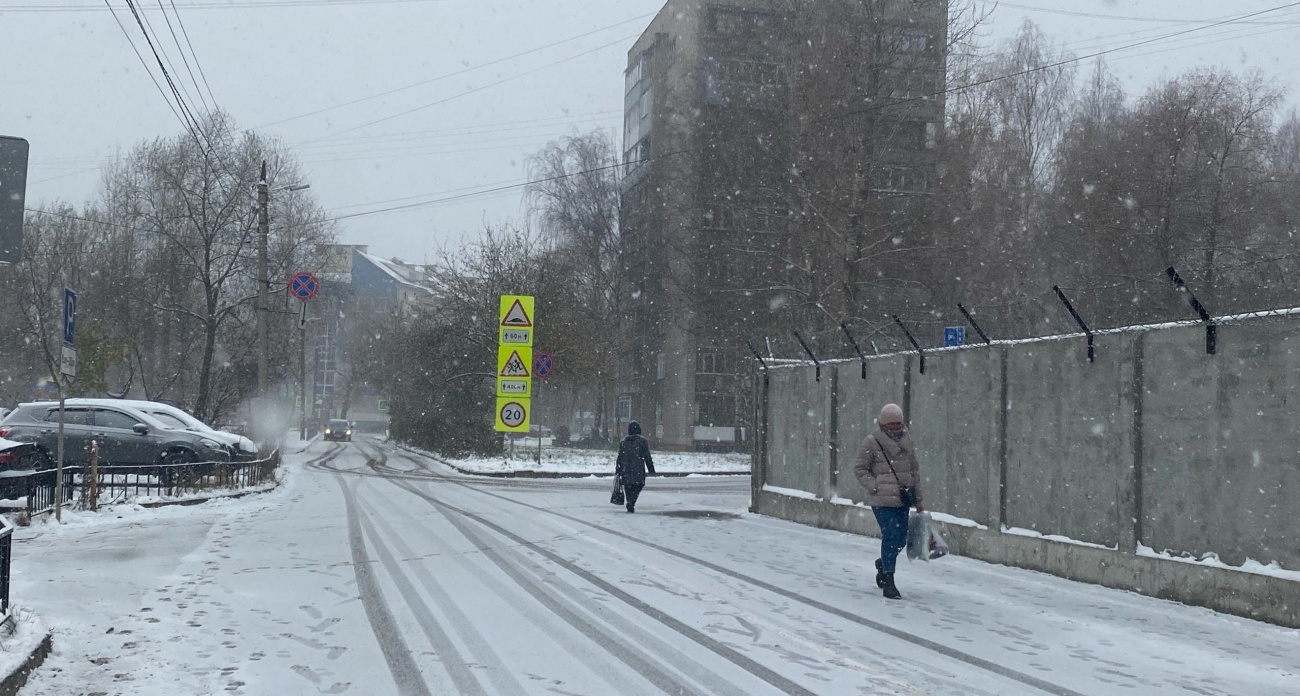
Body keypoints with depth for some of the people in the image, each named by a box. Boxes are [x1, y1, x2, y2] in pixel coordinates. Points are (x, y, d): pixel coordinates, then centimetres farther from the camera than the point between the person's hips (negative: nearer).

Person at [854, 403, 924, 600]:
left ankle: (883, 563, 39)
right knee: (891, 536, -12)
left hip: (902, 500, 6)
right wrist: (876, 488, -14)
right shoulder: (871, 443, -6)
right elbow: (860, 469, -2)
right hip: (882, 500, -5)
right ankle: (888, 582, -3)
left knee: (900, 539, 8)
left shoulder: (907, 441, 10)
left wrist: (918, 499, 17)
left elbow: (914, 470, 17)